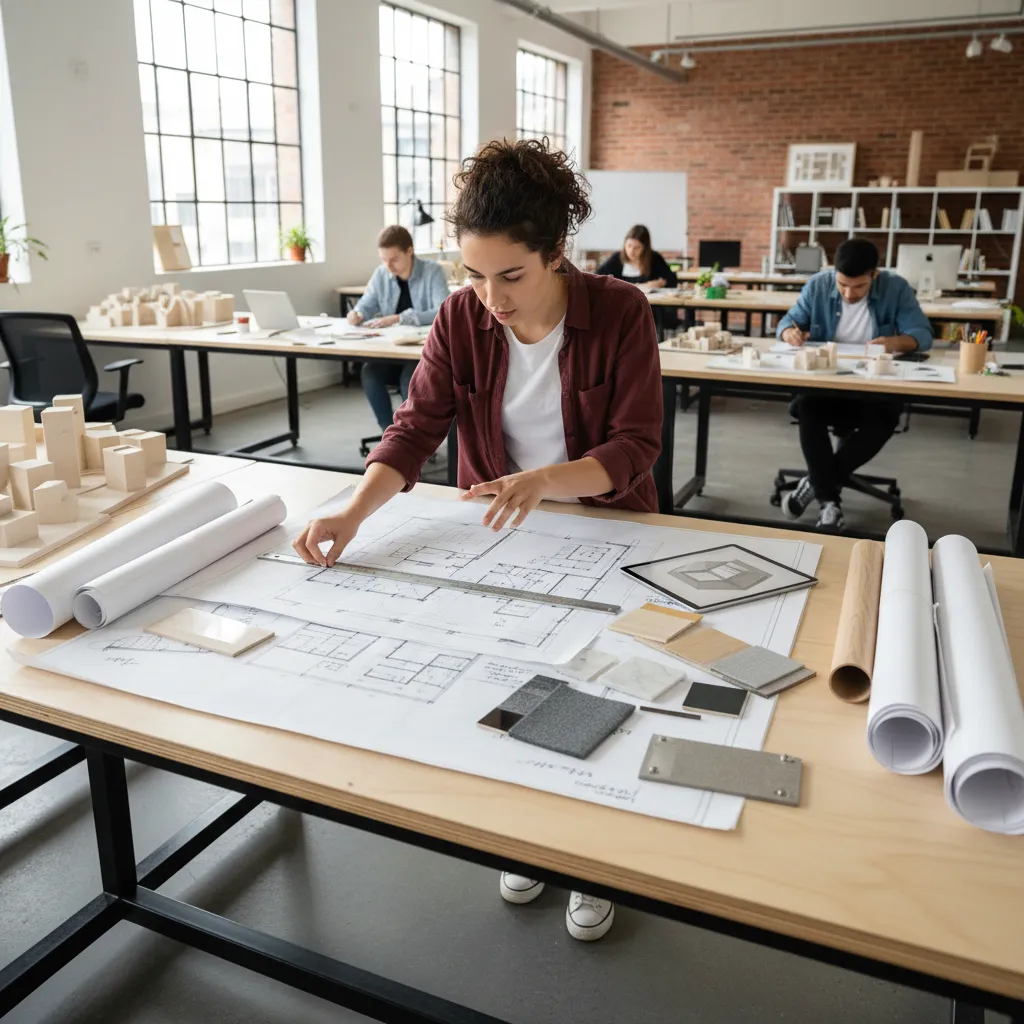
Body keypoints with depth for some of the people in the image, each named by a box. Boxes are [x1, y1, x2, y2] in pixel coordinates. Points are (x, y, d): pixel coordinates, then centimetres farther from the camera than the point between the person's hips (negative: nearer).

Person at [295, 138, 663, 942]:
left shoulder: (620, 314, -18)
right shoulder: (462, 319, -10)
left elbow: (636, 446, -21)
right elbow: (417, 426, -16)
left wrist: (548, 480, -40)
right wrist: (353, 514, -33)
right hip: (499, 536, 3)